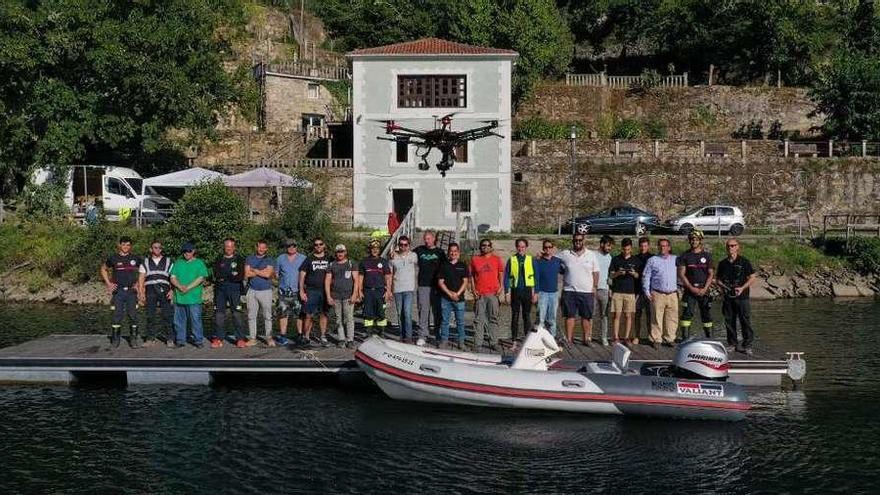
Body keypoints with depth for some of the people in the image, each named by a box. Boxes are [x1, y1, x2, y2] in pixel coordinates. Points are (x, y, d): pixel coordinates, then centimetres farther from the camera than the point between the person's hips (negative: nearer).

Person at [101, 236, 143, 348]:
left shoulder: (135, 259, 5)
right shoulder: (113, 258, 4)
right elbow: (103, 269, 18)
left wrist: (138, 283, 6)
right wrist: (108, 283, 8)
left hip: (131, 291, 1)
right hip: (118, 291, -1)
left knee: (133, 315, -1)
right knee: (117, 315, -1)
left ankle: (134, 338, 6)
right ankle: (115, 339, 7)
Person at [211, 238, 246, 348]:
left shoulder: (239, 259, 6)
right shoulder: (219, 259, 12)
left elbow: (240, 277, -6)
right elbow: (216, 275, -1)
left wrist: (224, 277, -6)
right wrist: (232, 276, -9)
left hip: (234, 290, -2)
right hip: (220, 290, 2)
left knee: (237, 314, -5)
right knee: (219, 314, 1)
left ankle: (240, 339, -1)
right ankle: (218, 338, 7)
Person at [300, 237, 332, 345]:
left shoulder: (328, 259, 10)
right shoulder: (309, 259, 5)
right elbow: (302, 276, 3)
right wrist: (301, 291, -5)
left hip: (324, 291, 2)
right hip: (311, 291, -2)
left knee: (323, 314, 3)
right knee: (309, 315, -5)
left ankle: (323, 337, 9)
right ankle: (306, 337, 2)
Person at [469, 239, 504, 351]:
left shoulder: (497, 259, 7)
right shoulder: (474, 260, 8)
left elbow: (501, 273, 10)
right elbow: (471, 276, 10)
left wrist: (501, 287, -2)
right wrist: (473, 289, 0)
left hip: (493, 293, 0)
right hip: (479, 294, 0)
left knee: (493, 318, 5)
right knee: (479, 319, 0)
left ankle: (493, 342, 10)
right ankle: (477, 344, 3)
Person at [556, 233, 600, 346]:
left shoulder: (591, 255, 6)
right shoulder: (565, 254, 4)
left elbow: (596, 272, 8)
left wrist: (594, 286, 1)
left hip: (586, 291, 1)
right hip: (569, 291, -1)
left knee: (586, 316, 6)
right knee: (570, 316, 1)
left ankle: (587, 338, 15)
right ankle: (569, 339, 6)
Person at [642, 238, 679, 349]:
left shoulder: (675, 259, 14)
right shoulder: (652, 260, 9)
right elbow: (646, 277, 8)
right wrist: (647, 292, 1)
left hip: (673, 294, 2)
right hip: (658, 294, -2)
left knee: (672, 318, 1)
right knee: (657, 318, -4)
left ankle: (669, 339, 10)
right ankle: (656, 339, 2)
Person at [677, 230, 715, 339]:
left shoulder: (707, 256, 7)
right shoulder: (685, 255, 3)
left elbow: (711, 274, 5)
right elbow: (681, 274, -1)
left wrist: (705, 289, -8)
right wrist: (691, 288, -10)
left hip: (704, 290, 1)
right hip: (689, 290, -1)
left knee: (706, 315, 4)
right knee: (687, 314, -4)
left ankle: (709, 337, 12)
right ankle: (685, 338, 0)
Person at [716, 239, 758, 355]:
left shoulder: (744, 261, 0)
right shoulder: (723, 263, 12)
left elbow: (753, 278, -1)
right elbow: (718, 279, 19)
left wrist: (742, 288, -12)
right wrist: (722, 285, -3)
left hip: (742, 296, -4)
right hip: (728, 297, 4)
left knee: (745, 321, -5)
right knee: (729, 321, 7)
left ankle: (747, 345, -1)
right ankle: (732, 343, 18)